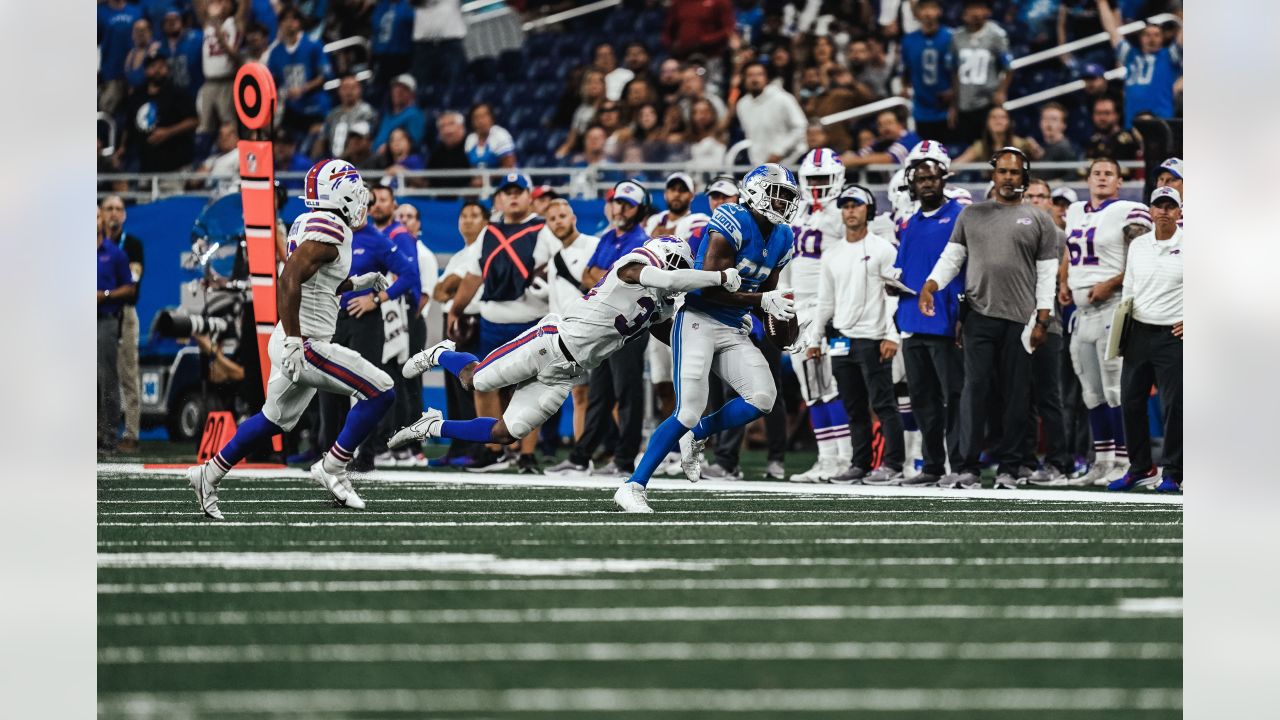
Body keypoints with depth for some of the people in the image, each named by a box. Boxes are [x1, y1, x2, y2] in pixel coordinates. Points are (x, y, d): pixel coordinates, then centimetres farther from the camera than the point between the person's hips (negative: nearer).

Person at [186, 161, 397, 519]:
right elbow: (289, 281, -27)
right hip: (306, 345, -10)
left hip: (293, 343, 10)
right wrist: (294, 342, -28)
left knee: (275, 420, 24)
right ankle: (333, 468, -2)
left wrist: (356, 284, 19)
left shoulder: (308, 223, 12)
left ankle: (209, 474, 32)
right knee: (379, 392, -8)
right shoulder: (329, 230, -18)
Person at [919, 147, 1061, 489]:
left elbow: (1047, 275, 5)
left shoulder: (1039, 221, 8)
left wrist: (1042, 320, -3)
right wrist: (930, 286, -7)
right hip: (979, 316, 1)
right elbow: (951, 257, 12)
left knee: (1014, 395, 1)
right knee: (975, 390, -5)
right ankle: (969, 468, -4)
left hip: (1019, 320, -1)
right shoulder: (971, 215, 14)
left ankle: (1008, 468, 6)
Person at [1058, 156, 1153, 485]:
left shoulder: (1129, 213, -7)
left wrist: (1110, 284, -17)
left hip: (1112, 307, -8)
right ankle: (1102, 459, 16)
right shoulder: (1076, 213, 17)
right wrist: (1064, 283, 16)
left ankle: (1122, 461, -8)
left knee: (1115, 388, -10)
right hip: (1082, 308, 8)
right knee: (1092, 391, 10)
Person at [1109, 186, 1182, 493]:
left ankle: (1172, 473, 3)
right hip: (1139, 332, 5)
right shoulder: (1138, 245, 10)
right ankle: (1139, 467, 18)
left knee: (1173, 405, -4)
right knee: (1132, 401, 7)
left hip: (1173, 335, -5)